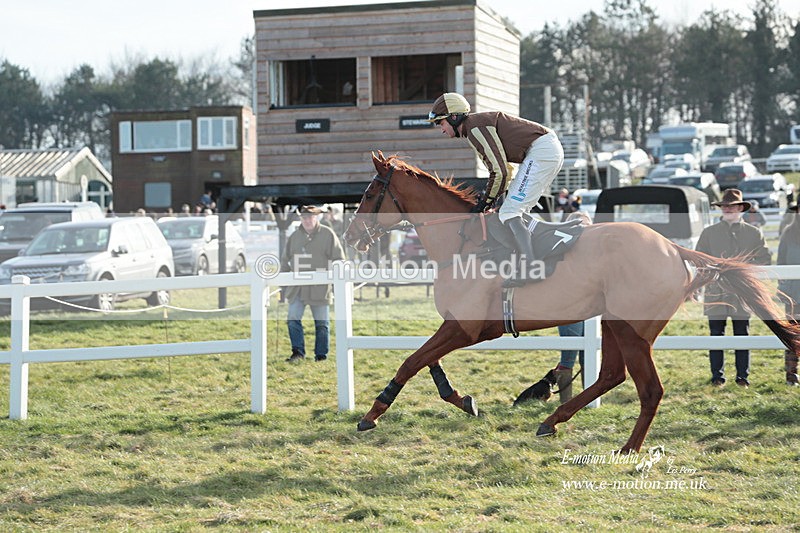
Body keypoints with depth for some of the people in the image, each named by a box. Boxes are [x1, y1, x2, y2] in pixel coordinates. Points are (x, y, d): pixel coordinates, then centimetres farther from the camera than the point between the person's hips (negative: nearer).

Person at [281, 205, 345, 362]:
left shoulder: (327, 234, -1)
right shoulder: (294, 236, 10)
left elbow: (338, 258, 0)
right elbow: (285, 260, 19)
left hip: (319, 288, -3)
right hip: (297, 288, 3)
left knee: (321, 323, 4)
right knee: (293, 319, -5)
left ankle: (321, 354, 12)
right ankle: (298, 352, 1)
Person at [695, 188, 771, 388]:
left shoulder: (754, 233, 9)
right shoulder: (709, 233, 11)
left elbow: (765, 258, 6)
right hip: (716, 291, 0)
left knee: (742, 335, 2)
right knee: (716, 335, 0)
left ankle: (743, 376, 9)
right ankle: (717, 376, 6)